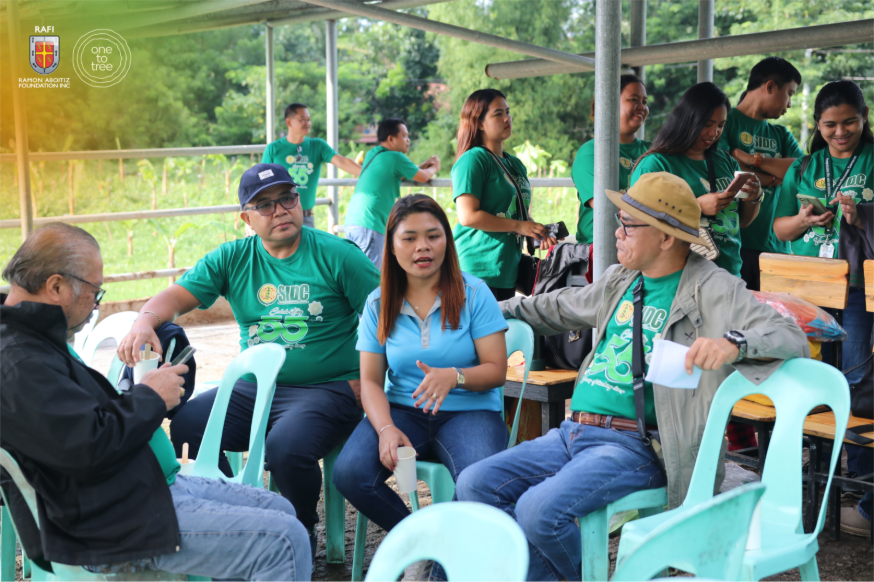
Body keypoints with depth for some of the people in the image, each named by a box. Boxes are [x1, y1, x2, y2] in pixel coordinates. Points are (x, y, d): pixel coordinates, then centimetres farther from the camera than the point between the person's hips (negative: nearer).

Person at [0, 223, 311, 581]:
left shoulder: (32, 341, 13)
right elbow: (87, 447, -28)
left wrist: (140, 391, 8)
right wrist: (150, 398, -13)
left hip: (153, 483, 11)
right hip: (110, 523, -11)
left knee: (280, 510, 13)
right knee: (285, 541, -17)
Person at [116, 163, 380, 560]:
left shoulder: (336, 255, -2)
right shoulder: (232, 259, 9)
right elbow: (177, 296, 0)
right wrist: (145, 321, -22)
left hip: (326, 389, -4)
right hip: (253, 387, 5)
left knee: (286, 447, -32)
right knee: (186, 425, -17)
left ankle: (302, 537, 1)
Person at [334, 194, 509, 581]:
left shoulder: (473, 293, -1)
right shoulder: (379, 304, 6)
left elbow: (497, 371, -4)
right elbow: (370, 380, 3)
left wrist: (455, 376, -26)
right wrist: (387, 428, -17)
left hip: (469, 411, -2)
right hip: (403, 410, 3)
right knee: (349, 473, -26)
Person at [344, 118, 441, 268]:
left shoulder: (372, 154, 18)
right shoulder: (395, 157, -5)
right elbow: (423, 177, 5)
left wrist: (422, 166, 27)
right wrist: (434, 168, 26)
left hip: (350, 222, 9)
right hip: (369, 225, -9)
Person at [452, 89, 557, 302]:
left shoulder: (516, 164, 16)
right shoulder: (473, 160, -9)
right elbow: (467, 216, -18)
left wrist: (538, 232, 6)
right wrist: (518, 226, -15)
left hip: (509, 272, 8)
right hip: (479, 269, -8)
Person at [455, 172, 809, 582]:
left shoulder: (712, 291, -5)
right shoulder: (620, 281, 17)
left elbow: (791, 338, -14)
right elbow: (561, 307, 35)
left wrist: (732, 344, -34)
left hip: (633, 445, -7)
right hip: (573, 434, 8)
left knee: (539, 510, -28)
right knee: (474, 485, -8)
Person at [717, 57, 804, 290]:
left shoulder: (782, 135, 22)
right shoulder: (727, 121, 3)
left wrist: (753, 159, -9)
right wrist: (773, 177, 0)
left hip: (775, 245, 6)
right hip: (734, 244, -6)